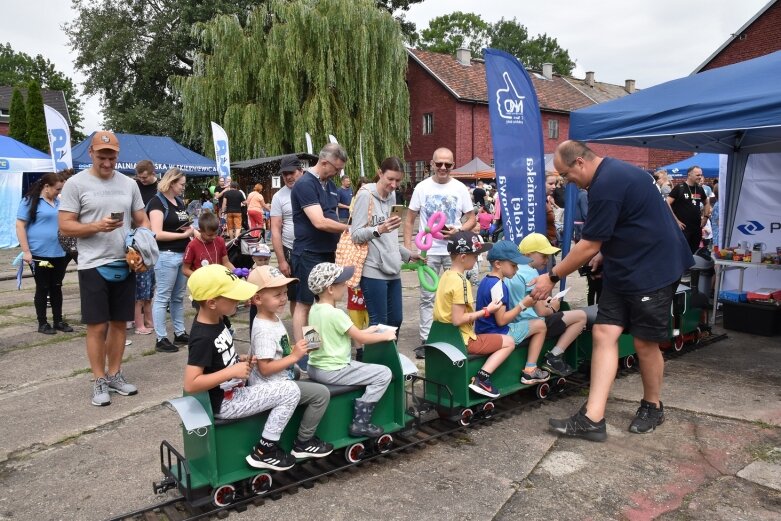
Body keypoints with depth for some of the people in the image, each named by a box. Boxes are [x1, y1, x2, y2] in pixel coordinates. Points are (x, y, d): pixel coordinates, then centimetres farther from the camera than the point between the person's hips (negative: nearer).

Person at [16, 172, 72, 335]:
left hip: (59, 254, 6)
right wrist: (26, 251, -14)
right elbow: (20, 226, -9)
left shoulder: (59, 202, 12)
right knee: (42, 289, 3)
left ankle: (58, 321, 20)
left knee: (57, 288, 11)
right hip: (40, 255, -6)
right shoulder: (30, 201, -7)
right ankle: (42, 323, 13)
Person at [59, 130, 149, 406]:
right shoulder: (76, 183, -4)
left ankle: (114, 375, 25)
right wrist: (97, 226, -22)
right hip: (94, 266, -4)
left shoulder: (129, 184, 8)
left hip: (126, 265, 4)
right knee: (97, 326, 1)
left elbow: (142, 221, 13)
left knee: (119, 323, 11)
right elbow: (65, 226, -7)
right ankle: (100, 382, 13)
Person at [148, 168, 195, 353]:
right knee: (162, 298, -1)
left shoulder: (180, 202, 14)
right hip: (166, 256, -8)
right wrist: (183, 234, -16)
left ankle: (180, 333, 24)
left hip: (183, 254, 8)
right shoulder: (157, 202, -10)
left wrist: (196, 233, 6)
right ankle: (161, 339, 5)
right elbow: (157, 234, -19)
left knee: (179, 297, 15)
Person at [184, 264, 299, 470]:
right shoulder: (203, 337, -27)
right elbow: (190, 384, -31)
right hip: (225, 402, -10)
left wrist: (240, 360, 1)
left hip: (234, 391, 10)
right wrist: (232, 372, -29)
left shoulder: (216, 320, 2)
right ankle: (264, 451, 1)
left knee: (287, 386, 20)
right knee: (291, 391, -11)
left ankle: (268, 445, 22)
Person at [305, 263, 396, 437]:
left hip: (315, 368, 9)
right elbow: (361, 339, -14)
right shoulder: (335, 313, -22)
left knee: (358, 364, 33)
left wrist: (364, 331, 15)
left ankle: (360, 420, 27)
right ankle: (360, 423, -4)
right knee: (384, 374, -5)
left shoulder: (315, 309, 5)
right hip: (333, 372, -9)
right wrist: (385, 335, 0)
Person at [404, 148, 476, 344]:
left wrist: (458, 231, -15)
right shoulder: (422, 187, 1)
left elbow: (472, 219, 5)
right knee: (427, 297, 6)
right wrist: (407, 248, -6)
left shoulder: (460, 188, 2)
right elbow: (409, 220, 4)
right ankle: (426, 339, 14)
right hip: (428, 251, 0)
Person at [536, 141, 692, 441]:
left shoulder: (606, 185, -22)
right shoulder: (611, 173, 10)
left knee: (644, 343, 3)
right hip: (623, 268, 10)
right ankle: (593, 418, -4)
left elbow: (589, 246, -20)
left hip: (654, 268, -10)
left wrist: (552, 277, -12)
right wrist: (606, 253, 17)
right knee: (604, 334, -1)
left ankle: (653, 407, 28)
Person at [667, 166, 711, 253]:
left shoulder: (700, 189, 11)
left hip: (697, 228, 7)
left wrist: (705, 217, 14)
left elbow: (707, 203, 28)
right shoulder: (679, 188, -8)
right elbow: (667, 204, -13)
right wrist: (676, 220, -15)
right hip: (683, 228, -6)